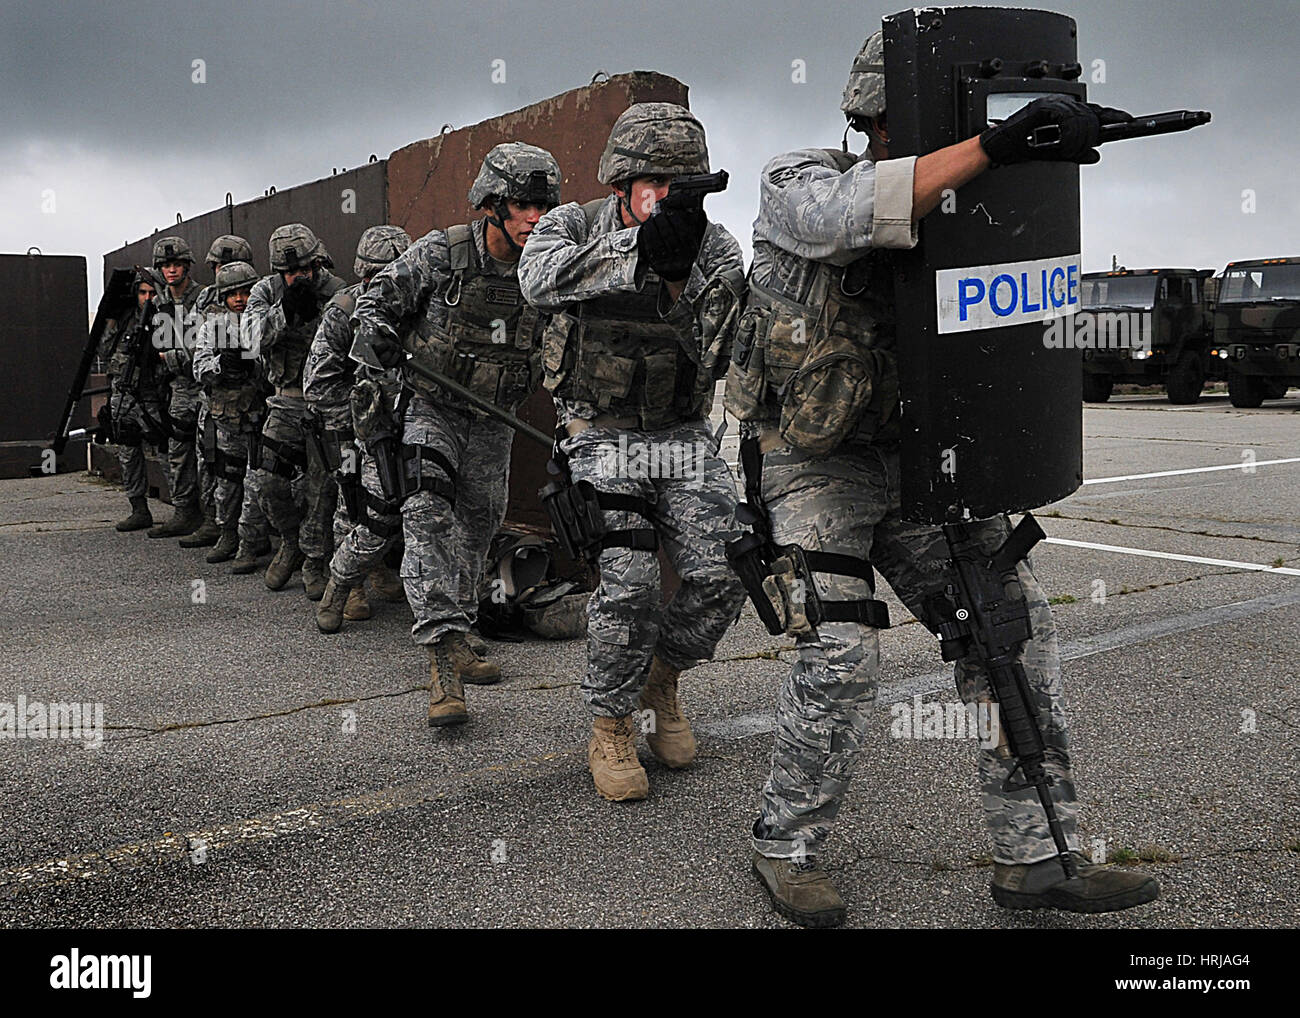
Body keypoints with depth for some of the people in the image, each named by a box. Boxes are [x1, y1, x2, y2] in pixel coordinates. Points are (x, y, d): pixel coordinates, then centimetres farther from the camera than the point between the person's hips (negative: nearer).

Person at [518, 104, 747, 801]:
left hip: (686, 441, 3)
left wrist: (683, 269, -20)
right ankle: (610, 727, 6)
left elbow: (720, 354, -7)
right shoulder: (574, 225, -1)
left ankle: (662, 676, 21)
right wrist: (640, 247, -32)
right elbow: (539, 279, -25)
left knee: (723, 574, -9)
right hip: (604, 440, -3)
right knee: (628, 583, -17)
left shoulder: (716, 248, 3)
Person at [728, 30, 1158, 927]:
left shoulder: (942, 191, 5)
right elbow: (857, 212, -36)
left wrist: (1067, 138, -14)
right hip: (813, 469, -6)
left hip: (912, 461, 6)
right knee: (844, 653, -19)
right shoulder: (795, 185, -14)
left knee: (1011, 616, -4)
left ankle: (1034, 858, 5)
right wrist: (990, 148, -41)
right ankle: (786, 848, 6)